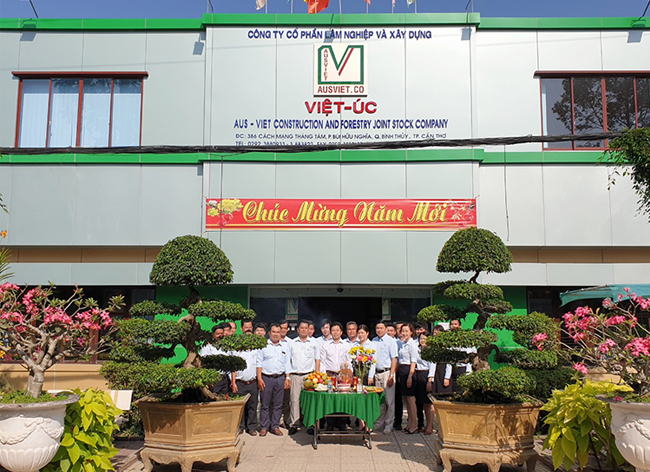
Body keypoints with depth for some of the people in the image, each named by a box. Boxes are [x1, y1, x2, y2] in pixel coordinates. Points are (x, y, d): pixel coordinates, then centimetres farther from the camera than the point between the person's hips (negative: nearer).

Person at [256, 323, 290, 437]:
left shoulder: (284, 347, 13)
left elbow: (287, 364, 16)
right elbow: (259, 363, 1)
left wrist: (287, 378, 7)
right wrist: (259, 378, -6)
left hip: (280, 378, 3)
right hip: (266, 378, -3)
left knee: (278, 404, 5)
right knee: (265, 404, 0)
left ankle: (275, 426, 14)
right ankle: (264, 427, 9)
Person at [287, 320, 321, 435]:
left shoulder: (314, 342, 9)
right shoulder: (291, 343, 11)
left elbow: (317, 359, 11)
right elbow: (288, 360, 11)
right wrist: (287, 376, 4)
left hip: (309, 375, -1)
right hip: (295, 375, 1)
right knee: (294, 399, -2)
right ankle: (294, 424, 4)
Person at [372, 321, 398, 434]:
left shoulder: (390, 341, -4)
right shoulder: (374, 341, 12)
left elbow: (394, 359, -8)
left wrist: (391, 375, -14)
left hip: (387, 372, -5)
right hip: (377, 373, 5)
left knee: (389, 401, -1)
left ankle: (388, 425, 7)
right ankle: (379, 424, 19)